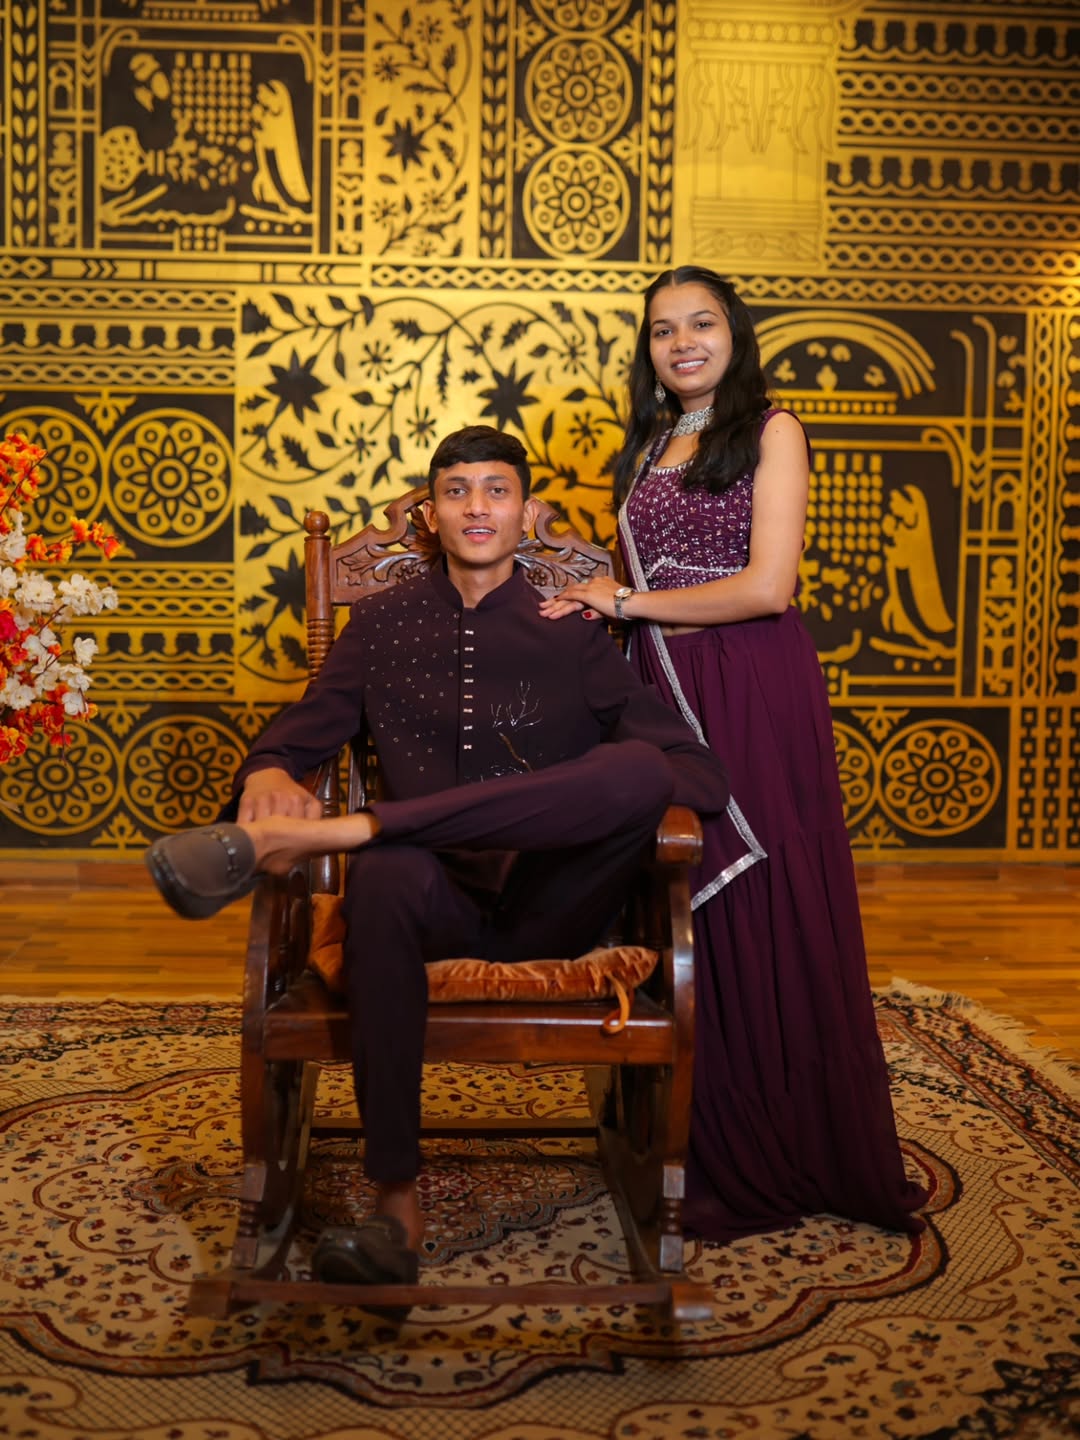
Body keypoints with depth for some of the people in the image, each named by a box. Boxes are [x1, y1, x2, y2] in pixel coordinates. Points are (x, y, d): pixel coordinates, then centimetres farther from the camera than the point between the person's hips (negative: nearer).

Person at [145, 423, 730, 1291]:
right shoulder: (383, 623, 15)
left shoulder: (573, 632, 8)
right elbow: (300, 737, 12)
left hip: (547, 909, 0)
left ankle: (314, 835, -32)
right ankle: (395, 1206, -32)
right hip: (440, 904, 1)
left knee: (641, 767, -30)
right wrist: (269, 774, -12)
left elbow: (705, 776, 1)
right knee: (386, 874, -37)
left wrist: (621, 782, -20)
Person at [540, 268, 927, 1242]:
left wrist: (627, 602, -6)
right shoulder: (649, 446, 18)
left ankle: (799, 1155, 16)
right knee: (684, 914, 5)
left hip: (754, 694, -5)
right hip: (663, 690, 5)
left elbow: (767, 586, -12)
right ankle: (712, 1153, 18)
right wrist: (584, 593, 1)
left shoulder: (770, 431, -1)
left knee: (769, 916, 0)